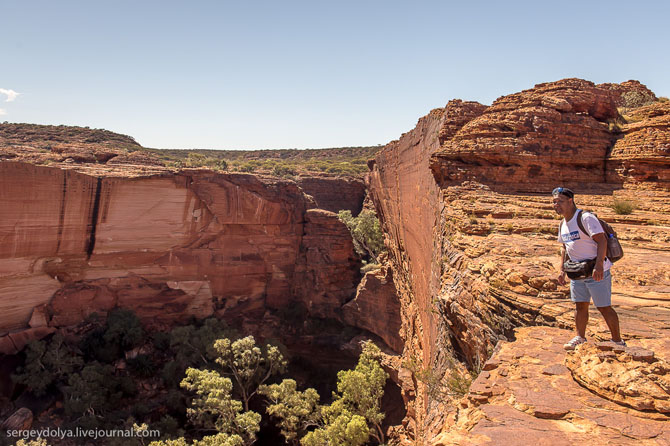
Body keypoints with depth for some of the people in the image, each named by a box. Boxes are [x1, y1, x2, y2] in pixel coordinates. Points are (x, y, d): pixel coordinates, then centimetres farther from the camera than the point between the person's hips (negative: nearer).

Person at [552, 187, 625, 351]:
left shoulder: (586, 218, -16)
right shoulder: (563, 225, 9)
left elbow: (602, 240, -23)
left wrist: (598, 265, -32)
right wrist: (562, 270, 12)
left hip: (597, 271, -7)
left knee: (603, 307, 0)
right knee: (580, 305, 12)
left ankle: (617, 341, 14)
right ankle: (580, 337, 23)